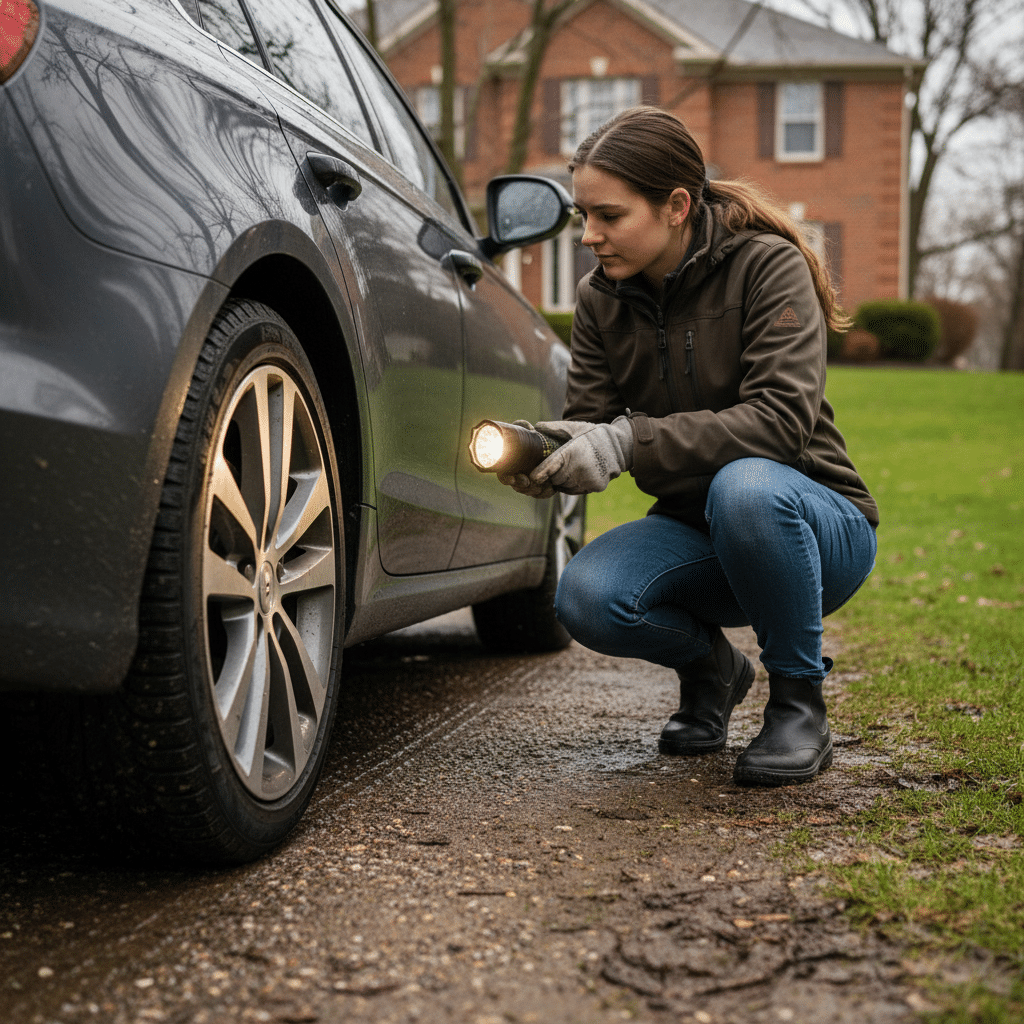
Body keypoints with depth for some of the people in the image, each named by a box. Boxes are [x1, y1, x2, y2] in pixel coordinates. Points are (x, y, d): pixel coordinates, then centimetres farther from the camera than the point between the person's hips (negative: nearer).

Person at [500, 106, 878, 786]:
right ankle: (711, 666, 8)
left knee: (743, 487, -39)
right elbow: (591, 421, -3)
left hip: (821, 524, -4)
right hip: (696, 532, 4)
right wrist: (537, 456, -28)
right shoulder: (601, 299, 1)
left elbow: (781, 418, -27)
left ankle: (800, 700, -14)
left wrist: (628, 440, -37)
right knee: (586, 599, -27)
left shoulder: (769, 266, -15)